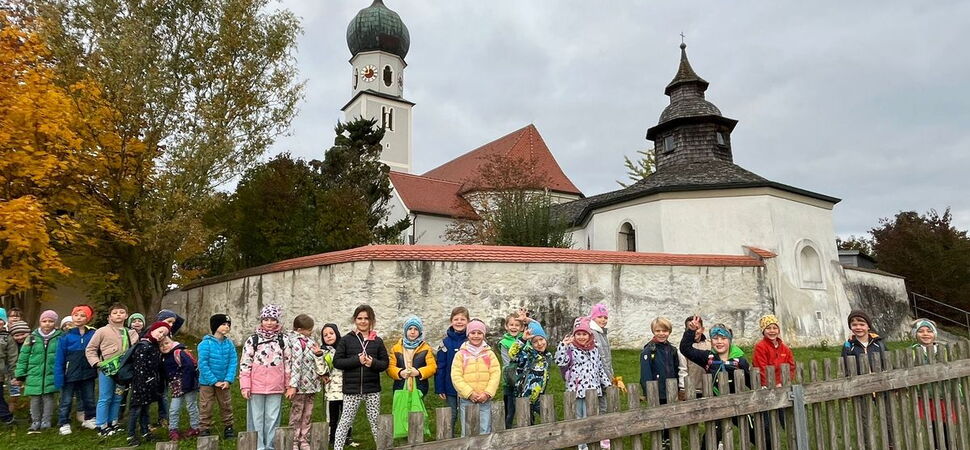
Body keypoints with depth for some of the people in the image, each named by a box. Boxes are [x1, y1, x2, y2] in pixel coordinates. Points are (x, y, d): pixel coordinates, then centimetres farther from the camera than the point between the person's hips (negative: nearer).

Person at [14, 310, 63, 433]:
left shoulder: (60, 337, -1)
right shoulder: (33, 337, 2)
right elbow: (23, 356, 5)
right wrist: (20, 374, 3)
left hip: (51, 374, -2)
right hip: (34, 374, 2)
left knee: (48, 397, 3)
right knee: (35, 399, 7)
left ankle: (46, 421, 16)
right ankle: (35, 422, 21)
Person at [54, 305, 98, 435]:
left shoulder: (93, 335, -4)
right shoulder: (66, 336, -7)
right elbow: (59, 359, -6)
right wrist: (59, 377, -9)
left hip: (88, 374, 2)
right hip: (70, 375, -2)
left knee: (89, 399, 15)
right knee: (66, 401, 8)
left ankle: (89, 419, 31)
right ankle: (64, 424, 19)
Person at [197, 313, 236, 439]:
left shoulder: (229, 343, -3)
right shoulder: (206, 343, -14)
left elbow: (233, 362, -3)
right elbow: (203, 364, -15)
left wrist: (228, 380, -13)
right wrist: (214, 381, -16)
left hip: (224, 383, 4)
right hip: (207, 382, -3)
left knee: (226, 406, 12)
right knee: (205, 408, 6)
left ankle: (228, 428, 25)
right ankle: (204, 430, 19)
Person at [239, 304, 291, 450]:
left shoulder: (283, 340, 3)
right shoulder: (252, 340, -2)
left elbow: (288, 363, 8)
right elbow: (245, 364, -2)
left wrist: (289, 385, 7)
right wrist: (245, 386, -6)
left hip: (276, 387, 1)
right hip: (256, 386, -1)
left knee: (273, 418, 9)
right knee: (257, 418, 7)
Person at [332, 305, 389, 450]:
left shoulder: (377, 341, 5)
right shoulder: (346, 340, -1)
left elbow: (385, 363, 6)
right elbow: (337, 361, -4)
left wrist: (373, 362, -15)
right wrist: (356, 360, -16)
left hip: (372, 389, 2)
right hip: (351, 389, -2)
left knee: (375, 421, 11)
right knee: (346, 421, 3)